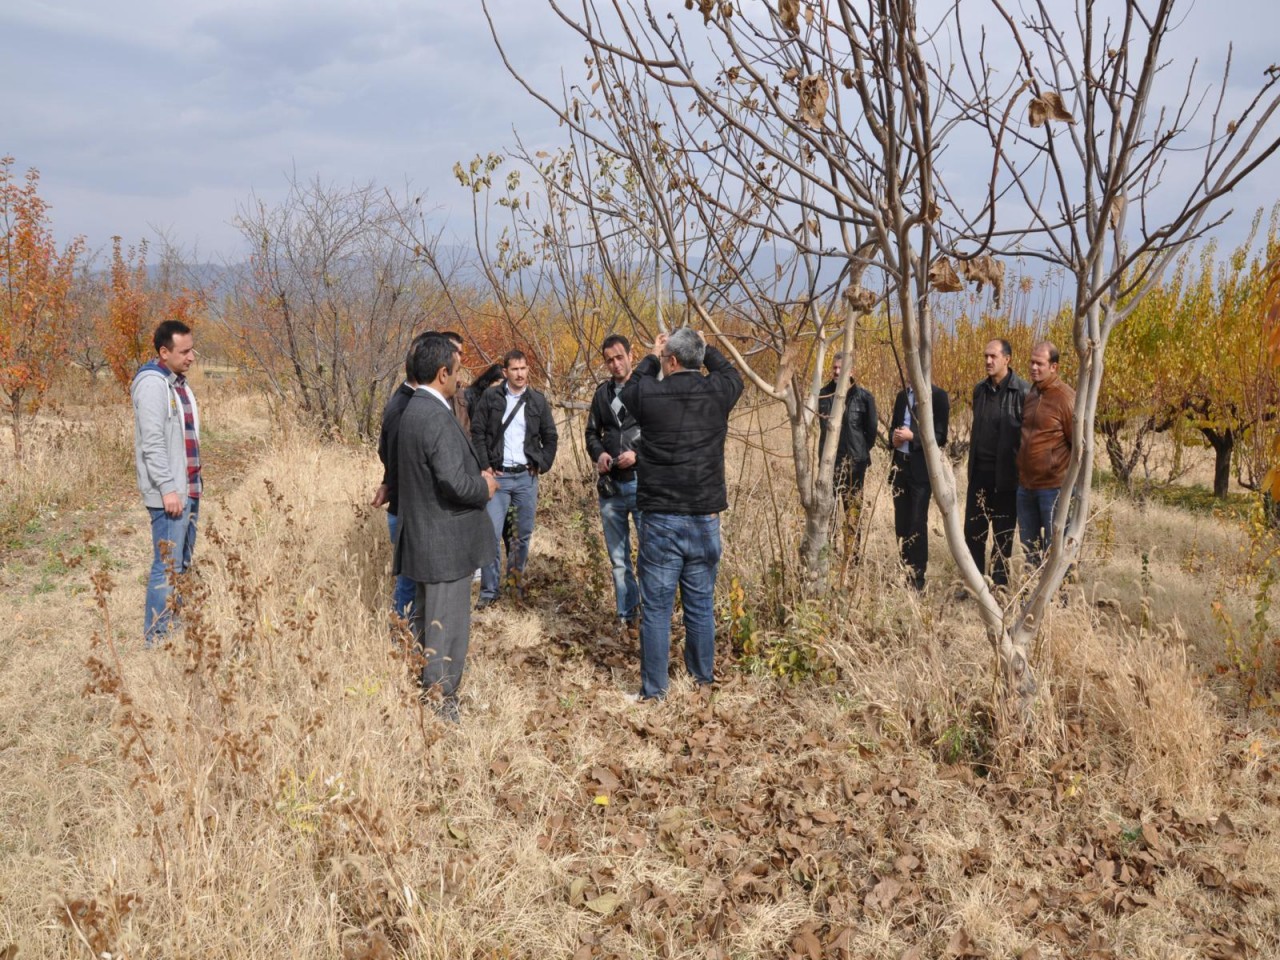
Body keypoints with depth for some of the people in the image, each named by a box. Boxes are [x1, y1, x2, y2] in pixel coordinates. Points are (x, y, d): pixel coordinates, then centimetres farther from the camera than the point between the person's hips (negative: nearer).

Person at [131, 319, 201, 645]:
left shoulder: (178, 382, 15)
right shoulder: (153, 383, -14)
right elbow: (152, 442, -20)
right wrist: (167, 488, -22)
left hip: (188, 490, 10)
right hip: (169, 494, -10)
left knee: (183, 565, 14)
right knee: (168, 568, -7)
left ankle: (176, 631, 22)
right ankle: (156, 639, -1)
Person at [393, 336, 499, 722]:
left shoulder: (414, 408, 9)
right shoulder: (437, 417, -23)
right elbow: (455, 482, -29)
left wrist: (477, 477, 9)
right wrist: (485, 487, -10)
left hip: (424, 536, 10)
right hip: (445, 541, -10)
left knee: (426, 620, 21)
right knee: (446, 625, 2)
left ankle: (424, 685, 35)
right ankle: (440, 700, 12)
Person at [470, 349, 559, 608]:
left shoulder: (538, 401, 5)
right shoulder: (490, 397, -1)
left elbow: (550, 437, 11)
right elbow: (477, 433, 0)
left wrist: (542, 465, 3)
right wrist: (485, 465, -7)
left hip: (527, 476, 2)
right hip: (498, 475, -2)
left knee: (525, 532, 8)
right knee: (492, 533, -5)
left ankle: (516, 575, 28)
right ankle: (489, 590, 3)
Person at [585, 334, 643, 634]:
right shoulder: (602, 393, 11)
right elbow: (592, 433, 19)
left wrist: (638, 454, -18)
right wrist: (599, 454, -1)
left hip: (643, 482, -5)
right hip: (610, 486, 5)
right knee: (618, 558, 11)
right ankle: (627, 616, 22)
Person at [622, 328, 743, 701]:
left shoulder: (648, 394, -8)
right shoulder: (717, 392, -3)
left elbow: (628, 389, 17)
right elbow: (730, 373, 22)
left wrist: (652, 356, 27)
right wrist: (703, 346, 30)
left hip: (660, 520, -2)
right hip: (705, 520, 3)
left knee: (656, 609, 4)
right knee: (701, 605, 14)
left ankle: (654, 688, 11)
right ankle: (704, 676, 28)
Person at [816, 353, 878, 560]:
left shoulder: (863, 396, -5)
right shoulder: (823, 394, 3)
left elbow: (871, 429, 3)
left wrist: (861, 450, 9)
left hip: (854, 460, -3)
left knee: (853, 509, 1)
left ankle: (852, 555, 6)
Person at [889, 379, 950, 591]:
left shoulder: (938, 395, -6)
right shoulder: (902, 395, 13)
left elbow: (940, 436, -10)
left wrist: (912, 436, -20)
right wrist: (894, 437, -3)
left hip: (922, 468, -6)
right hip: (900, 464, 6)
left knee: (917, 522, -4)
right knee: (901, 523, 9)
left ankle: (917, 577, 4)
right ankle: (905, 572, 18)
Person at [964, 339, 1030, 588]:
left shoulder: (1023, 391, -11)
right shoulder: (980, 389, 8)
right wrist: (973, 461, 15)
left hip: (1006, 474, -5)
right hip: (979, 471, 5)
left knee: (1003, 534, 6)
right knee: (973, 530, 7)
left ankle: (999, 587, 16)